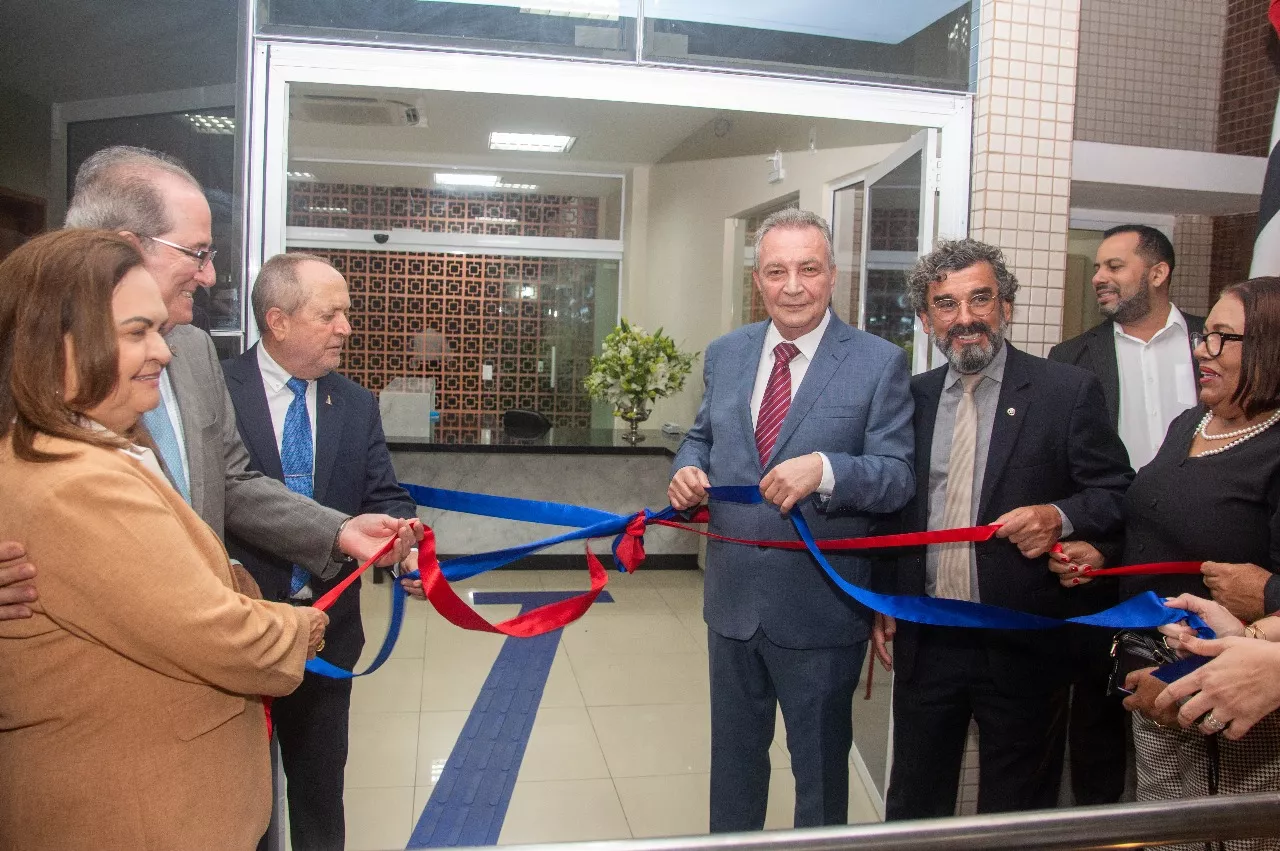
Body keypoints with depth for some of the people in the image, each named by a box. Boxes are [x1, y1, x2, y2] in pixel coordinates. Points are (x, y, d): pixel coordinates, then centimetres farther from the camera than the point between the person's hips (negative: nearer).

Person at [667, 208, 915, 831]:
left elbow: (899, 476, -13)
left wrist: (824, 470, -32)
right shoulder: (725, 354, 5)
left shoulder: (879, 363, -10)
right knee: (732, 756, 23)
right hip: (732, 599, 4)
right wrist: (687, 469, -8)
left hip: (819, 610, -4)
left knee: (820, 765, 17)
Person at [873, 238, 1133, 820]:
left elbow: (1117, 493, -4)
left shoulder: (1068, 391, -6)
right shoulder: (913, 396, 5)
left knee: (1016, 816, 15)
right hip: (924, 640, 3)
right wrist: (883, 601, 7)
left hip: (1022, 644, -3)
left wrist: (1060, 517, -24)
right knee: (913, 805, 17)